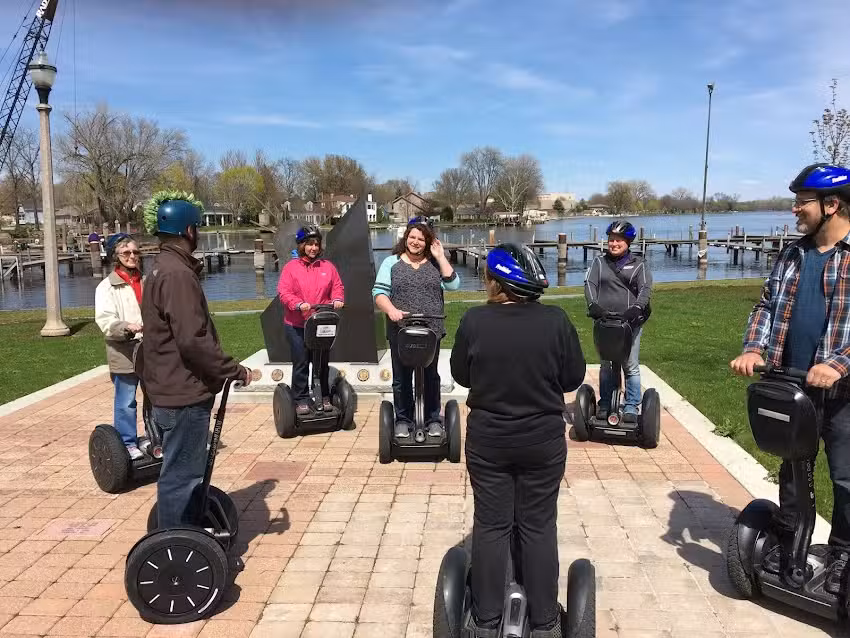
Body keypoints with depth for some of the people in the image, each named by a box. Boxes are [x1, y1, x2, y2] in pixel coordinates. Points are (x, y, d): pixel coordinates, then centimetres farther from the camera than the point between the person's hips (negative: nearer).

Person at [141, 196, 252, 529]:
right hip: (184, 394, -11)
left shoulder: (163, 268, 14)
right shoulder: (177, 274, -20)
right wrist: (236, 370, -18)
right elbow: (193, 341, -26)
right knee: (181, 476, -1)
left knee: (184, 472, 21)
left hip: (174, 388, 11)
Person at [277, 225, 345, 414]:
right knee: (301, 363, 3)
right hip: (296, 325, -2)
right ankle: (301, 400, 12)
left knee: (322, 362, 12)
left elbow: (337, 287, 9)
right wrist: (299, 304, -25)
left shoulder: (327, 266, 7)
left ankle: (324, 397, 24)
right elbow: (283, 292, -9)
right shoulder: (291, 267, -2)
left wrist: (338, 299, -13)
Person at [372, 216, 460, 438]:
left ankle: (433, 419, 21)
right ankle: (403, 420, 19)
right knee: (401, 378, 7)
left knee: (431, 377, 10)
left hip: (431, 330, 1)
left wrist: (441, 257, -6)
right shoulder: (391, 263, 5)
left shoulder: (434, 263, 8)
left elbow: (453, 284, -5)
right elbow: (379, 292, -1)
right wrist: (391, 310, -19)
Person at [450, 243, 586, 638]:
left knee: (490, 525, 11)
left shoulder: (474, 321, -11)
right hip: (544, 440, 0)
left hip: (487, 440, 0)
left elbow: (460, 375, 1)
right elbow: (574, 378, -2)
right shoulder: (555, 320, -11)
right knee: (539, 526, 12)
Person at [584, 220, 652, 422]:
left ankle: (631, 407, 11)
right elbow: (589, 283, 1)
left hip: (631, 321, -1)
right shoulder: (600, 262, 13)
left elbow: (645, 288, -3)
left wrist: (637, 307, -22)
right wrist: (593, 304, -18)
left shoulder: (638, 264, 9)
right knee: (606, 366, 8)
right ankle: (604, 405, 18)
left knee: (631, 366, 1)